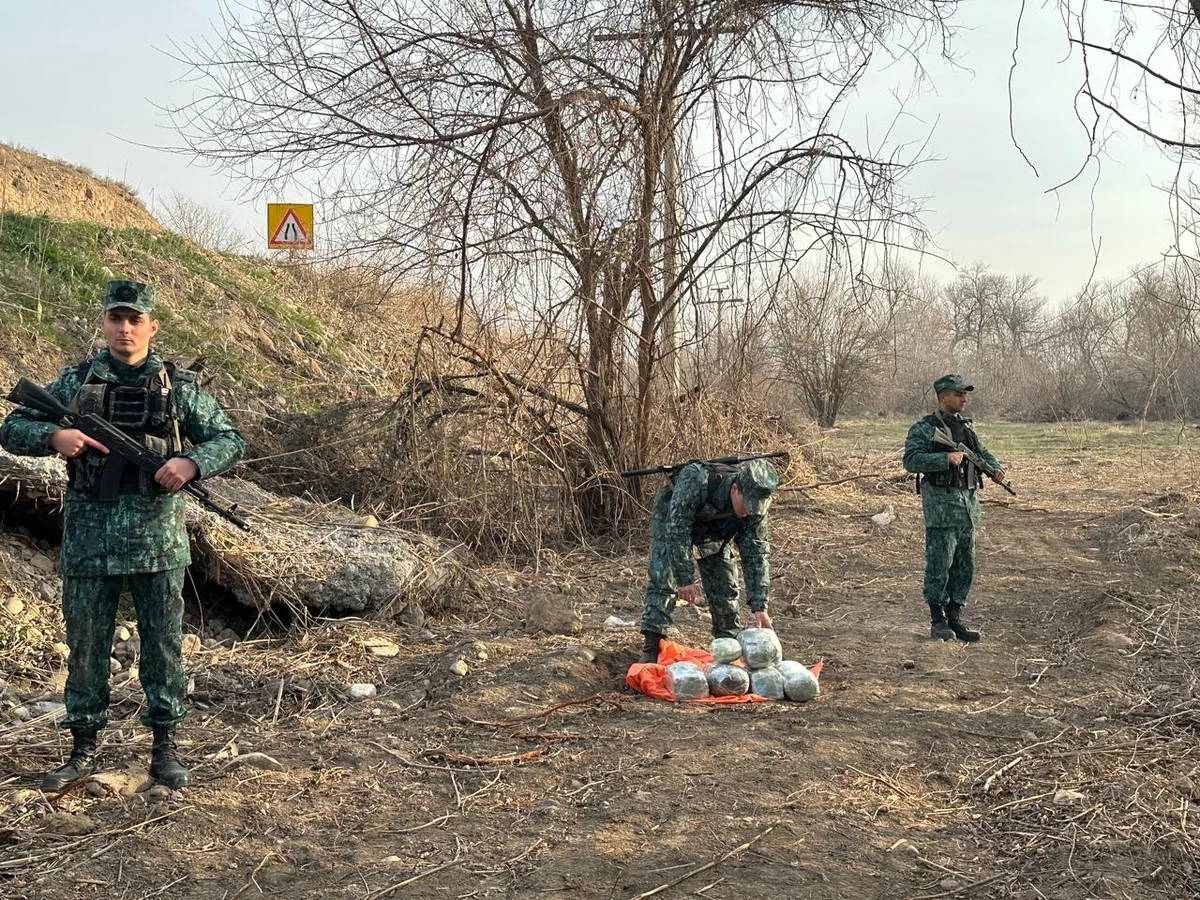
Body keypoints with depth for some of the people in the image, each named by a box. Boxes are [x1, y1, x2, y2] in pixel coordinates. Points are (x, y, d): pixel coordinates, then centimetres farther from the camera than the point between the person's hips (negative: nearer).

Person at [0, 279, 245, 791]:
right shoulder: (74, 382, 6)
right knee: (85, 644, 7)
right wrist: (53, 435, -14)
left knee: (163, 643, 6)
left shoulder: (178, 386, 4)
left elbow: (230, 440, 5)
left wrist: (192, 462, -15)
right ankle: (84, 748, 19)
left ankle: (165, 745, 17)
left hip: (158, 536, -1)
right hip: (89, 534, 1)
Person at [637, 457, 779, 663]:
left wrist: (759, 606, -27)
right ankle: (651, 649, -17)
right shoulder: (696, 481, -44)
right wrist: (685, 578, -40)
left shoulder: (755, 506, -28)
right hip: (671, 521, -4)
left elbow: (755, 555, -22)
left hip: (715, 531, 4)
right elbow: (676, 530, -39)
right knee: (662, 580, -17)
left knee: (724, 586, -2)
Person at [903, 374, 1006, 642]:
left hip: (968, 502, 8)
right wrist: (945, 458, -25)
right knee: (940, 564, -4)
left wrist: (995, 469, 2)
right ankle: (938, 621, 6)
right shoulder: (924, 429, -8)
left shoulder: (966, 426, 15)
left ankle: (955, 618, 18)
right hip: (940, 504, -8)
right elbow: (911, 460, -18)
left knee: (965, 565, 10)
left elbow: (983, 452, 22)